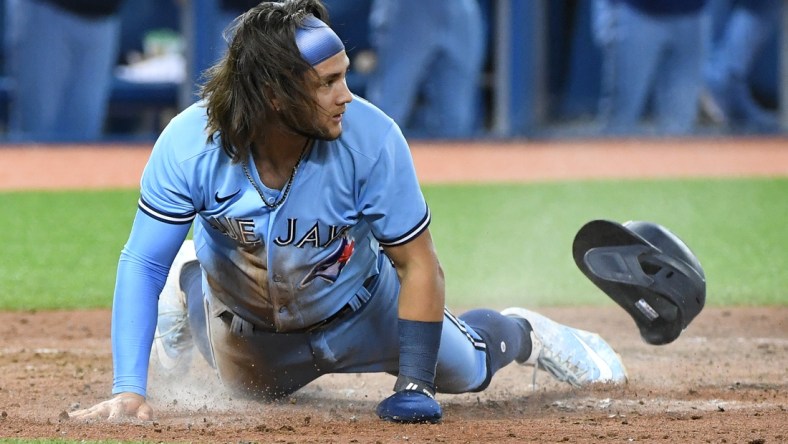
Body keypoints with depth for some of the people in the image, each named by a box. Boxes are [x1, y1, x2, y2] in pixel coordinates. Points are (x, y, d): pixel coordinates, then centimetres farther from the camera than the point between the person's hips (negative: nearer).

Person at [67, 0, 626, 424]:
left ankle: (520, 333, 44)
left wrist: (413, 386, -36)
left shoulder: (372, 138, -37)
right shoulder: (190, 145, -36)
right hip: (249, 331, 1)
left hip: (359, 313, -1)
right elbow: (141, 262, -29)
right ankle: (189, 282, 52)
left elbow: (417, 263, -28)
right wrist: (129, 389, -39)